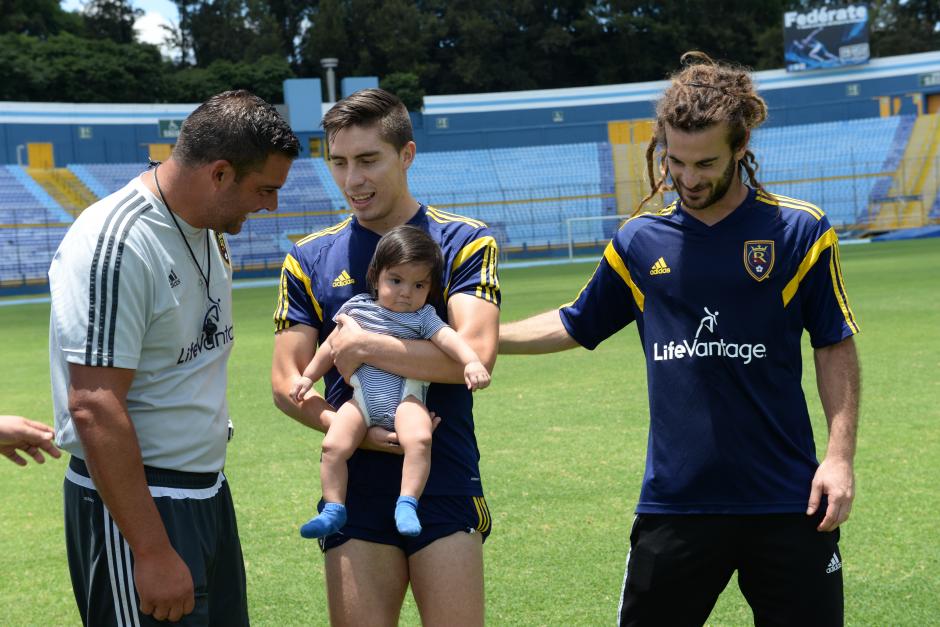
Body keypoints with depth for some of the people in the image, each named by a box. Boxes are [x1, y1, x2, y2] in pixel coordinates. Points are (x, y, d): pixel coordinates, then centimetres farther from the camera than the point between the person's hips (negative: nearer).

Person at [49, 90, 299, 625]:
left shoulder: (208, 233, 10)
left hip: (208, 494, 9)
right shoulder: (118, 246, -20)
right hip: (133, 501, -9)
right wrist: (152, 552, -25)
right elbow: (95, 409, -24)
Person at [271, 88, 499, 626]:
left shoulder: (465, 243, 1)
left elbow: (476, 354, -13)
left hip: (446, 491, -2)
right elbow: (286, 384, 4)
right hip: (354, 495, 2)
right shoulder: (310, 259, 8)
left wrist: (363, 346, -11)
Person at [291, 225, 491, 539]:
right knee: (333, 446, -18)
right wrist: (308, 376, 26)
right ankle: (333, 509, -8)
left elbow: (447, 337, -10)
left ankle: (407, 504, -25)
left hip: (405, 394, -2)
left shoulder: (423, 317, 7)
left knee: (419, 440, -30)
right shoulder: (357, 307, 14)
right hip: (362, 396, 2)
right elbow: (333, 345, 25)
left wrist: (472, 362, -28)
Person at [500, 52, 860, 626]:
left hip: (787, 500, -2)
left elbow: (835, 347, 2)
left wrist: (841, 455, -6)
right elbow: (576, 325, 20)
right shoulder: (639, 241, 5)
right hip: (675, 502, 2)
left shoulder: (800, 230, -1)